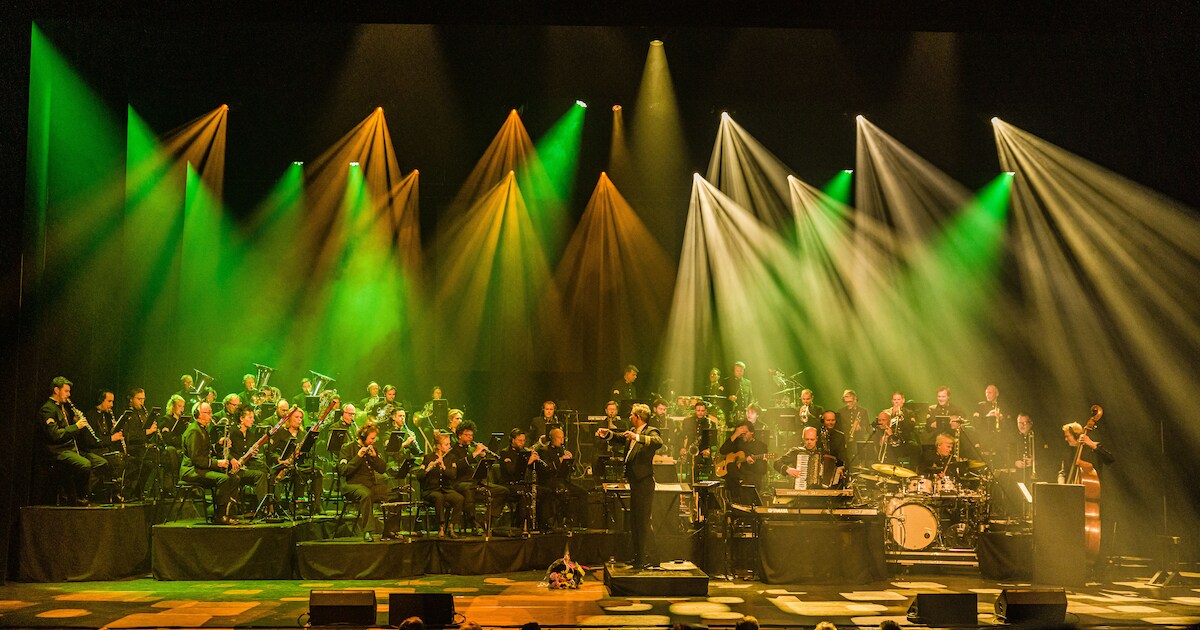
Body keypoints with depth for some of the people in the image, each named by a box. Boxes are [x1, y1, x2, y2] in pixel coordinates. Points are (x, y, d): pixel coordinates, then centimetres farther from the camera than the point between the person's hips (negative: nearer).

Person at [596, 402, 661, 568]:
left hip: (644, 482, -10)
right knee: (634, 521, 15)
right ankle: (638, 555, 24)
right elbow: (620, 437, 30)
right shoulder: (632, 431, 15)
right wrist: (607, 434, 11)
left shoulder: (651, 431, -11)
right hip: (634, 482, 10)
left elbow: (658, 442, -31)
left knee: (643, 521, -7)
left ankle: (645, 558, -2)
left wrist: (637, 437, -39)